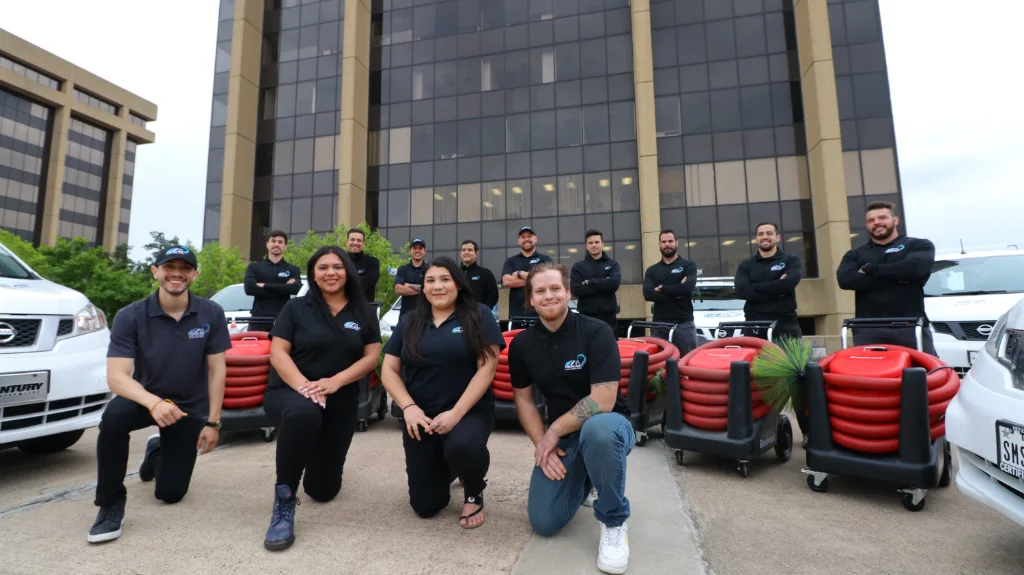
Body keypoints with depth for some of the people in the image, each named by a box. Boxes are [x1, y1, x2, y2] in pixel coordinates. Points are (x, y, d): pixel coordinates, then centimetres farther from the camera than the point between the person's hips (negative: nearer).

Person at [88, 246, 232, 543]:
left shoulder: (211, 314, -14)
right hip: (146, 398, 0)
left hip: (190, 408, 1)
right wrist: (153, 402, -41)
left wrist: (212, 422, -11)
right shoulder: (130, 316, -15)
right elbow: (116, 376, -21)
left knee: (171, 492, 3)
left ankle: (156, 451, 39)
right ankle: (111, 503, -15)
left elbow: (217, 370, -9)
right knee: (114, 415, -37)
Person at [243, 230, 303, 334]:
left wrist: (265, 285, -8)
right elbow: (249, 288, -5)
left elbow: (295, 288, -7)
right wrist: (283, 288, -9)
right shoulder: (254, 267, 14)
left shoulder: (293, 270, 13)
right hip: (258, 320, 1)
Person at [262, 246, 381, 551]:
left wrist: (335, 381, -19)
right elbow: (278, 352, -7)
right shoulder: (296, 308, 0)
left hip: (342, 404, 3)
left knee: (323, 490, 9)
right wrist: (302, 385, -25)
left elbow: (372, 356, -2)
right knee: (303, 413, -42)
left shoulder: (363, 313, 3)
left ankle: (317, 455, 46)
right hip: (290, 391, -2)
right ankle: (284, 503, -23)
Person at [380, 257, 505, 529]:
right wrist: (409, 408, -13)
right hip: (421, 416, 3)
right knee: (425, 506, 2)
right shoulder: (409, 322, 7)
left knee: (462, 447, -37)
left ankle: (474, 494, 0)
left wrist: (456, 413, -20)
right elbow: (389, 371, 4)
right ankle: (443, 471, 39)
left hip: (471, 410, -3)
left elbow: (487, 367, -11)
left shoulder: (479, 316, -4)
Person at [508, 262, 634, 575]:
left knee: (598, 428, -40)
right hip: (559, 436, 4)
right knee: (544, 522, -10)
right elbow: (524, 399, 5)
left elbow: (603, 401, -22)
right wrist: (543, 444, -9)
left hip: (607, 425, -4)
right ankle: (580, 478, 24)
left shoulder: (596, 332, -17)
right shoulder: (521, 344, -2)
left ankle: (614, 522, -13)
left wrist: (553, 432, -16)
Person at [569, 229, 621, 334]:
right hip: (586, 316, -1)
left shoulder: (613, 264, 9)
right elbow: (575, 290, -9)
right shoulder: (578, 266, 6)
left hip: (608, 316, 1)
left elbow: (614, 283, -11)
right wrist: (604, 286, -11)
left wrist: (589, 282, -11)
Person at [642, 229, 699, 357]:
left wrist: (661, 288, -4)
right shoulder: (651, 270, 12)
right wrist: (676, 293, -11)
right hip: (659, 324, 3)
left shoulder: (688, 265, 5)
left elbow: (688, 288, -14)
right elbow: (648, 294, -4)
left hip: (684, 323, -2)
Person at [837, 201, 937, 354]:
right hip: (868, 330, 1)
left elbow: (915, 267, -10)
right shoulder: (855, 254, 18)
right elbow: (845, 279, -3)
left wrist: (870, 269, 1)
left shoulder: (919, 245, 14)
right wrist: (895, 277, -7)